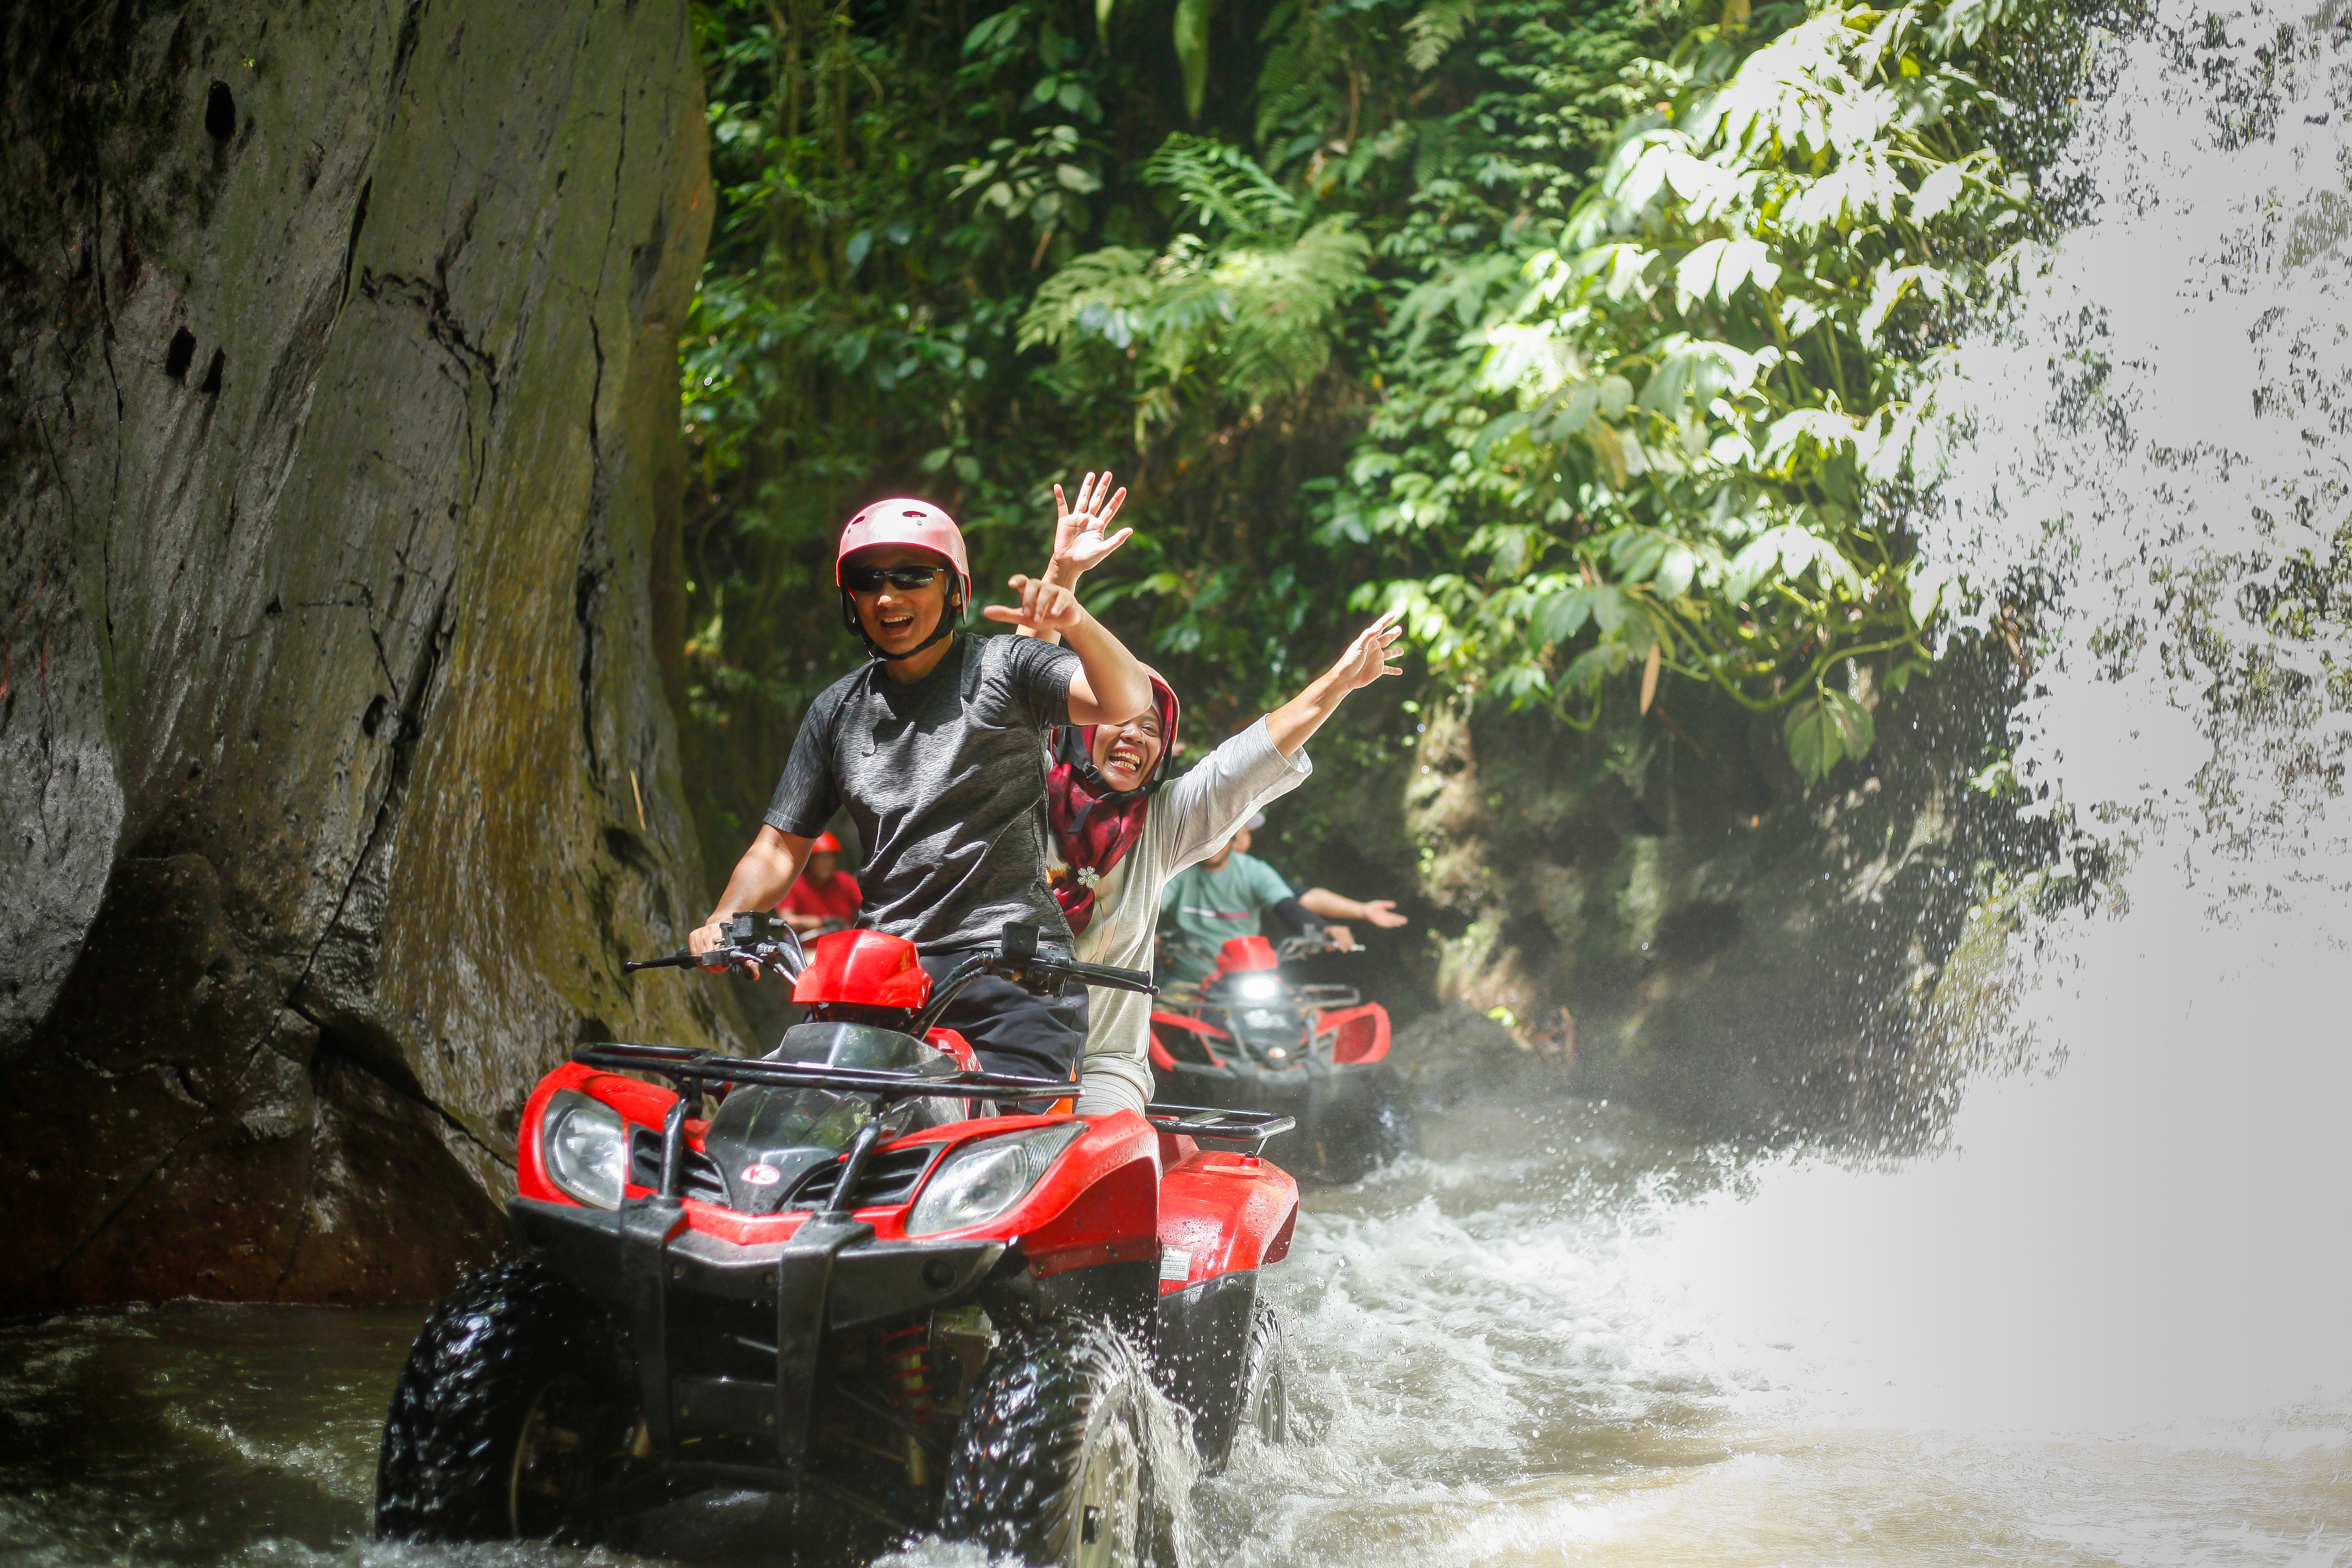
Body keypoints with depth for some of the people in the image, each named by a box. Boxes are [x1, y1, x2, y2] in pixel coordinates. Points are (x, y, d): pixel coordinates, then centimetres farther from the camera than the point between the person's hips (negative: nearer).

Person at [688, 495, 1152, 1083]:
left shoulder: (1004, 667, 4)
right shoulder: (837, 709, 18)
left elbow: (1128, 702, -13)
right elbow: (781, 847, 19)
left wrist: (1075, 623, -33)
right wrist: (721, 923, -1)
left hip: (1011, 962, -4)